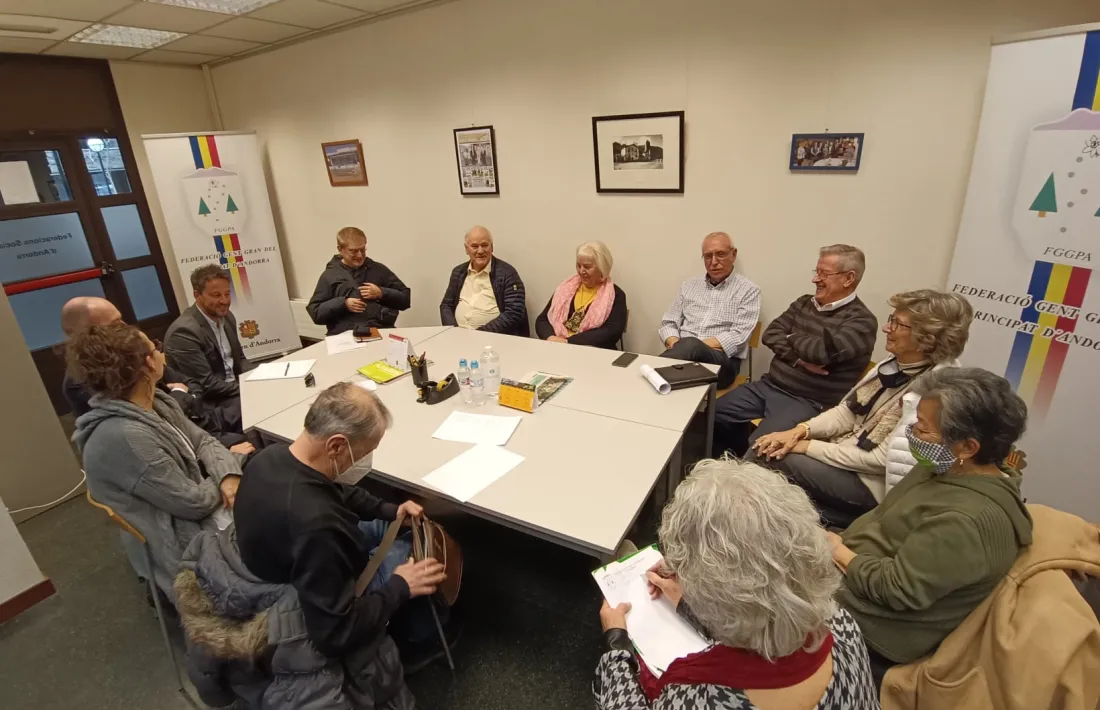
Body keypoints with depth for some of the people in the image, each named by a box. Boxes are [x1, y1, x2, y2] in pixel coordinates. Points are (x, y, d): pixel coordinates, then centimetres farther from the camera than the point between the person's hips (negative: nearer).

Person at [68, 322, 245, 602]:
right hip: (193, 544, -8)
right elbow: (194, 502, -23)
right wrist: (232, 466, -5)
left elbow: (203, 440, 7)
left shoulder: (157, 403, 0)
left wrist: (229, 476, -14)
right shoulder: (123, 437, -27)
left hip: (216, 508, 8)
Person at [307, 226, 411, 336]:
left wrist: (382, 293, 0)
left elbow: (405, 298, 16)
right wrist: (343, 304, -4)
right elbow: (315, 312, 9)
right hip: (346, 334, -1)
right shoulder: (330, 275, 14)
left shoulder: (379, 269, 17)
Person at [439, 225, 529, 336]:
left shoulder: (507, 273, -3)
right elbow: (446, 305, 17)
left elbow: (515, 313, -11)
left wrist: (480, 333, -17)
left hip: (494, 337, -3)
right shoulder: (458, 272, 13)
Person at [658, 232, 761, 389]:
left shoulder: (748, 290, 4)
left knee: (691, 347, -37)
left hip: (723, 360, -3)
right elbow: (669, 323, 15)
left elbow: (738, 337, -7)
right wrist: (675, 344, -8)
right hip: (685, 354, 3)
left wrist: (694, 345, -17)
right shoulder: (688, 285, 17)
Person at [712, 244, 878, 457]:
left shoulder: (862, 321, -10)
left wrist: (791, 338, -5)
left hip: (807, 402, -7)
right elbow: (770, 334, 2)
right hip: (768, 386, 7)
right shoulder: (804, 303, 12)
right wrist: (798, 359, -15)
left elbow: (822, 350, -26)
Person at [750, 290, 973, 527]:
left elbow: (882, 459, -24)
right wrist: (801, 431, -13)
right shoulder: (894, 365, 2)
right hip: (842, 454, 7)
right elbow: (846, 412, 4)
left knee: (780, 461, -22)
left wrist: (809, 446, -21)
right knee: (764, 450, -9)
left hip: (873, 482, -7)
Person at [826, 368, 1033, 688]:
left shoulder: (968, 518, -31)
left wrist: (839, 553, -14)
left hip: (868, 620, -8)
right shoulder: (951, 471, -1)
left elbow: (896, 589, -27)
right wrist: (840, 540, 0)